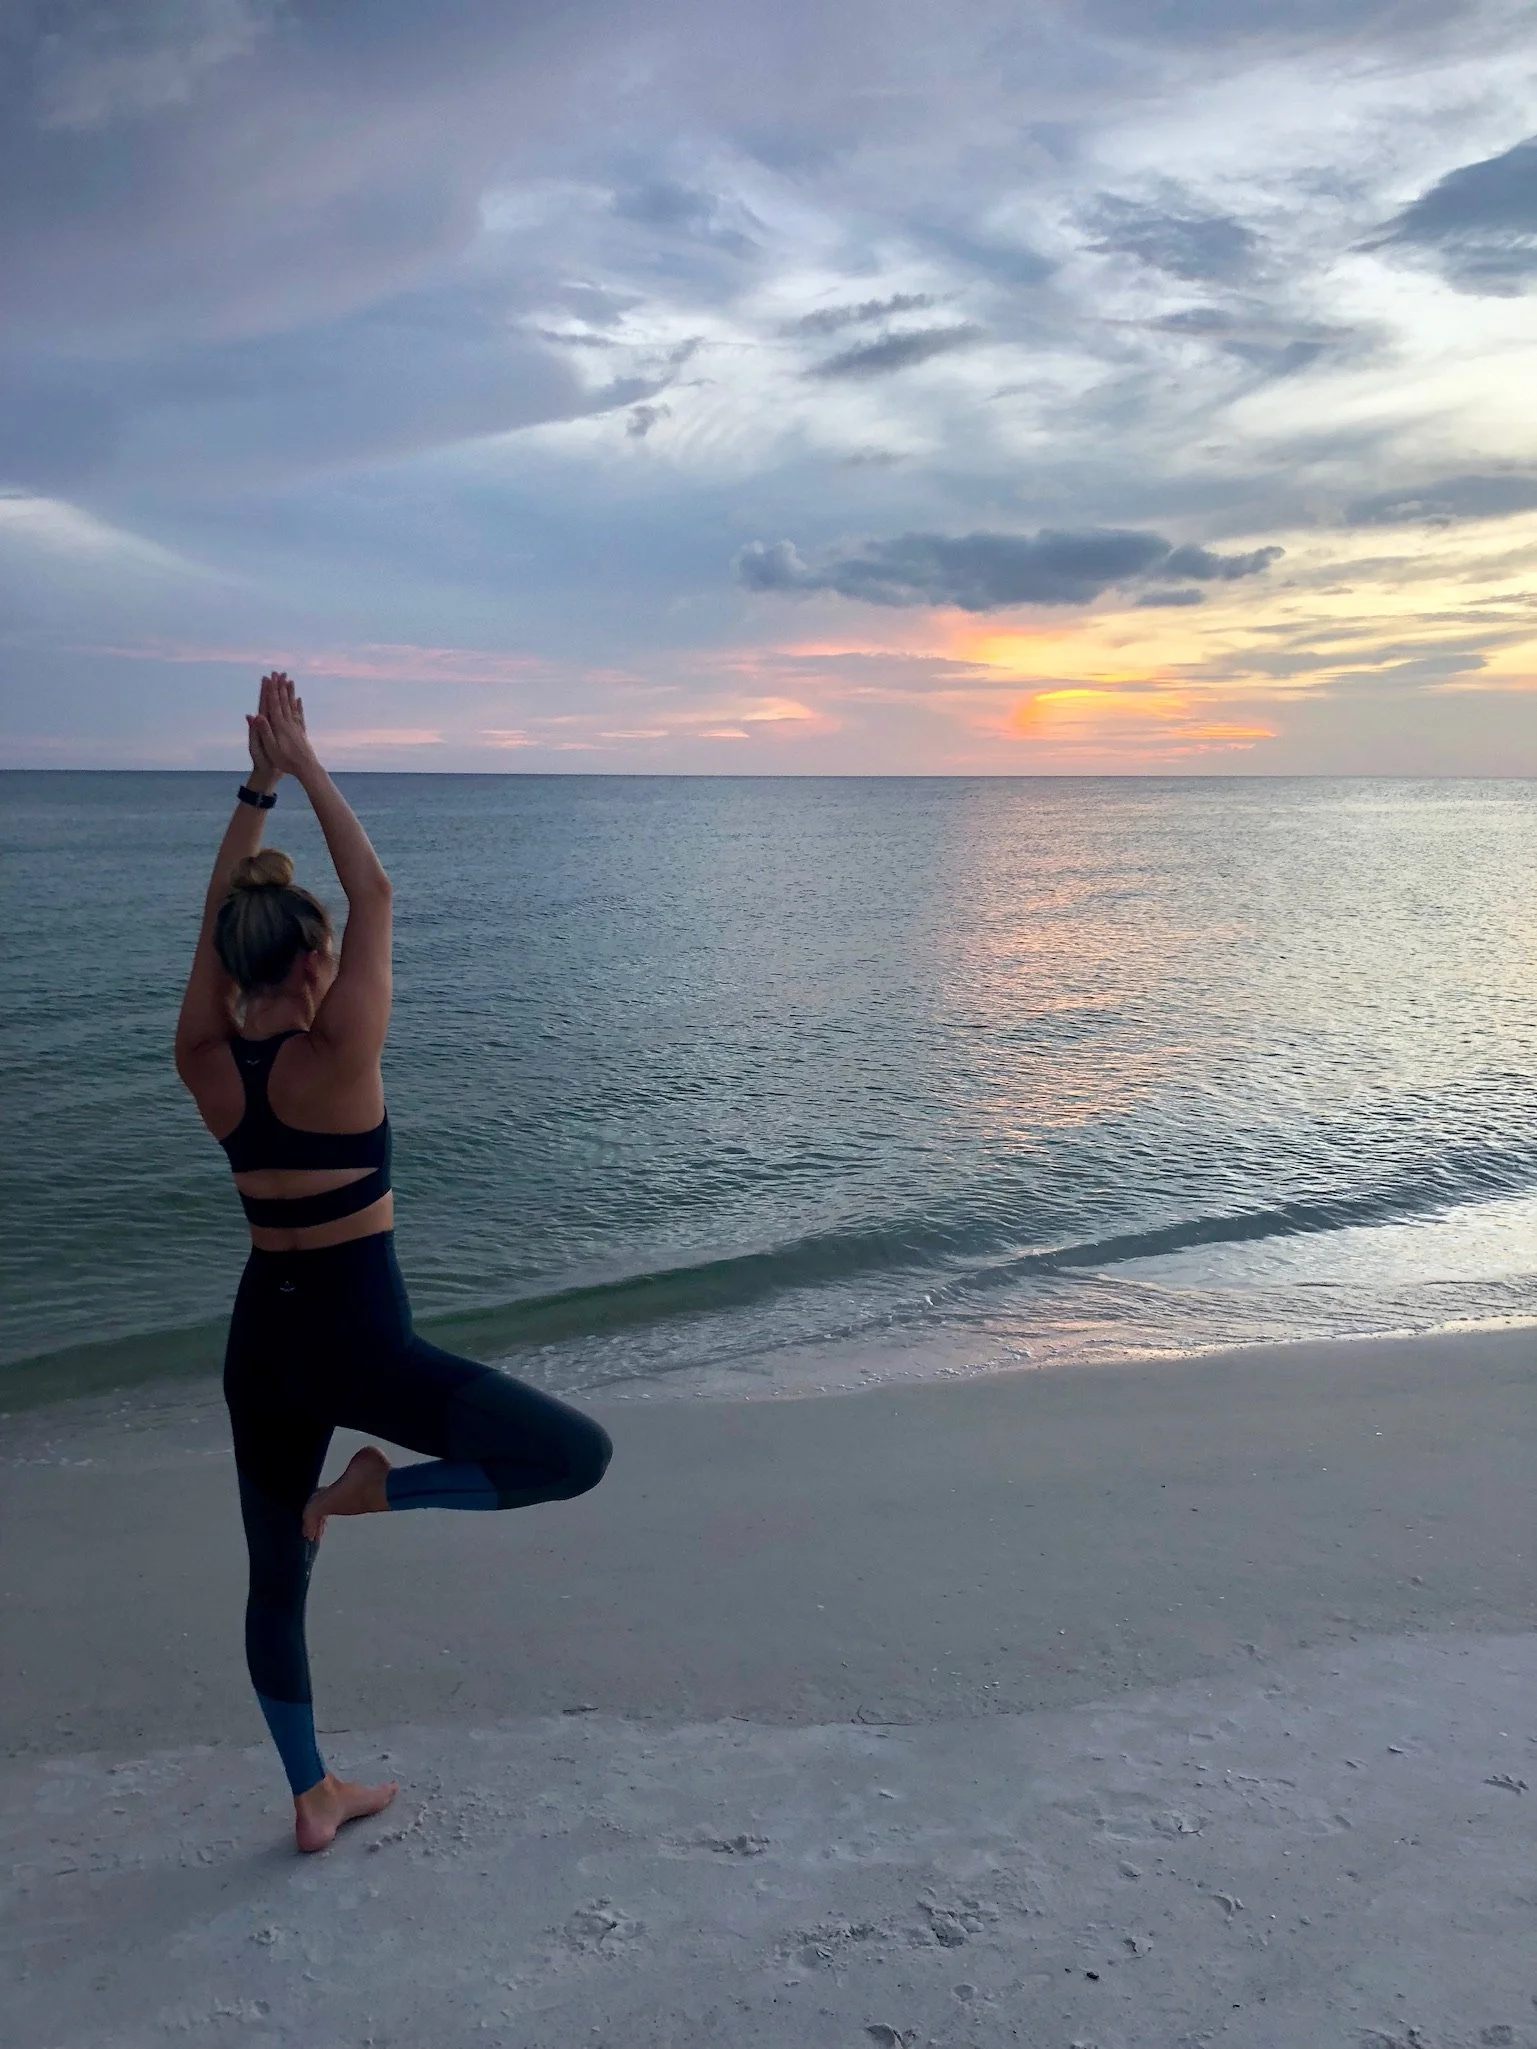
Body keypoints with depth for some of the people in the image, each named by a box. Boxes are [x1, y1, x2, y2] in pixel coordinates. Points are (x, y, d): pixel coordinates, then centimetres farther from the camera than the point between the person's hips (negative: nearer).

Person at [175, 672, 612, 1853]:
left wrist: (258, 788, 10)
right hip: (357, 1339, -7)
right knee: (577, 1455, -2)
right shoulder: (338, 1057, -19)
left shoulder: (206, 1064, -4)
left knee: (277, 1577, 21)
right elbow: (375, 894, -13)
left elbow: (217, 918, 7)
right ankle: (376, 1489, -5)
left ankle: (316, 1799, 35)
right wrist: (307, 767, -5)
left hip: (261, 1338, 7)